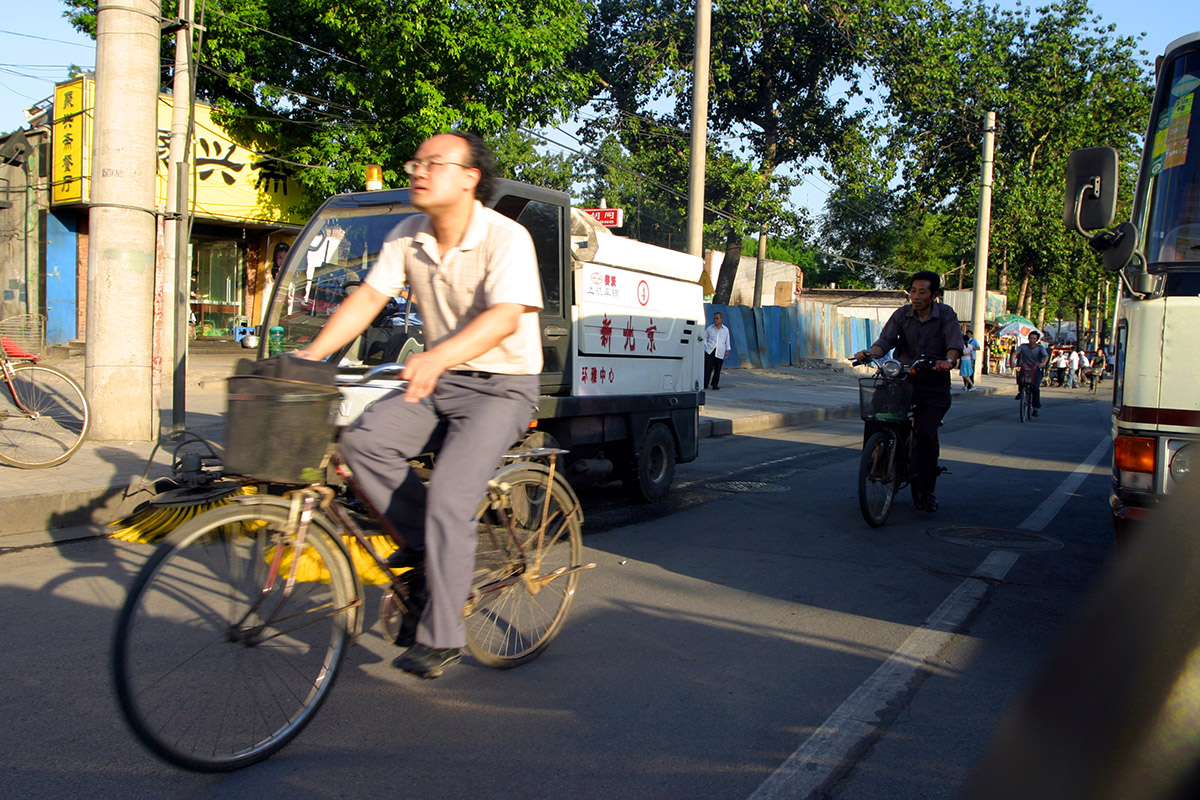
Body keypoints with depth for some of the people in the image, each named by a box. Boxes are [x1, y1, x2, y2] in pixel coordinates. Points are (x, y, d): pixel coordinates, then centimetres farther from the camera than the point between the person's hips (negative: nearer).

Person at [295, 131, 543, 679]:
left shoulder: (505, 238, -17)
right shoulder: (408, 237, 4)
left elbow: (504, 318, -31)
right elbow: (368, 297, 1)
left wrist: (436, 358, -47)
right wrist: (310, 355, -12)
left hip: (501, 387, -6)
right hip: (439, 383, 6)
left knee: (448, 498, -19)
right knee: (362, 440, -17)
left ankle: (440, 637, -5)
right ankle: (424, 539, 4)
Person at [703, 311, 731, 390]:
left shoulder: (725, 330, 10)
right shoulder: (709, 328, 8)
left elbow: (727, 341, 16)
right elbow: (704, 338, 16)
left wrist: (727, 350, 7)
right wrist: (705, 346, 4)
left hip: (720, 352, 1)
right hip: (710, 351, -1)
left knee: (717, 369, 1)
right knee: (708, 368, -9)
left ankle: (715, 385, 13)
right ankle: (704, 385, -7)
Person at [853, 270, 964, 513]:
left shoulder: (946, 315, 0)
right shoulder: (901, 314, 4)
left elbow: (955, 342, -16)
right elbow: (885, 340, -8)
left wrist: (948, 360, -38)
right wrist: (870, 353, -30)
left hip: (934, 388, -3)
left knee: (924, 433, -19)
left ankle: (926, 492, -4)